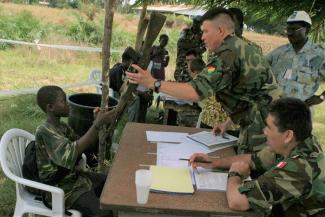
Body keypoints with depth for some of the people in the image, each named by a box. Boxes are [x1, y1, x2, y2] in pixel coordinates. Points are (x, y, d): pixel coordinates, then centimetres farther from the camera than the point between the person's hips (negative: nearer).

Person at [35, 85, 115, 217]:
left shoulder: (62, 127, 5)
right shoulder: (44, 131, -23)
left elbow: (82, 145, 7)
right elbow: (72, 151, -34)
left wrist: (97, 122, -7)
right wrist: (98, 124, -34)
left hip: (74, 177, 9)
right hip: (61, 188, -9)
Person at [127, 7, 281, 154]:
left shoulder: (228, 52, -18)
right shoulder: (240, 47, 14)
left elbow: (198, 91, -27)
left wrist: (154, 83, -22)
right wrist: (228, 123, 20)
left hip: (261, 126, -9)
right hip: (265, 121, 9)